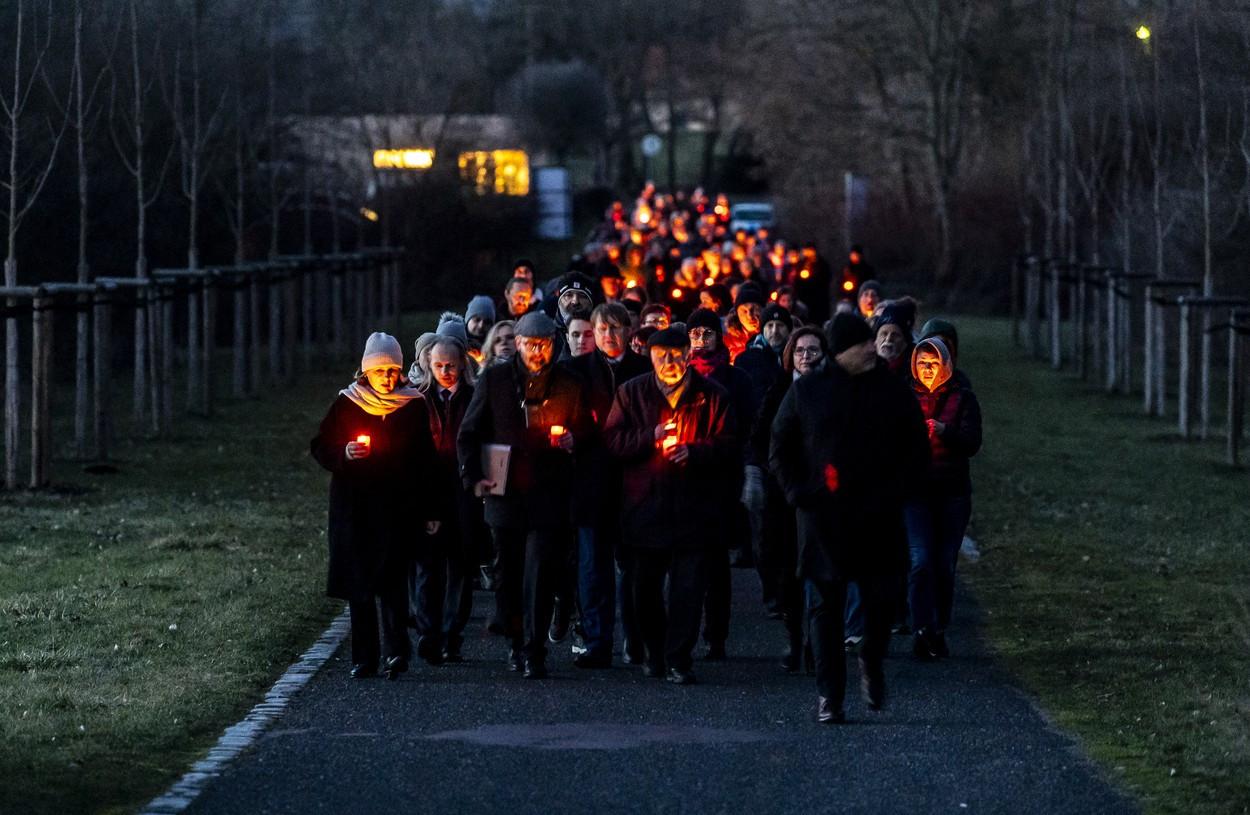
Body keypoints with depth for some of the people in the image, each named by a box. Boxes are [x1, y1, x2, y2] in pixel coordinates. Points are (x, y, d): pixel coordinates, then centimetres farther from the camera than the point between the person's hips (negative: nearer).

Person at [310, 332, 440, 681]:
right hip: (354, 507, 2)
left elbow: (425, 462, 5)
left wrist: (429, 512, 2)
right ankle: (364, 658, 8)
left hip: (397, 508, -2)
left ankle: (397, 648, -21)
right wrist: (344, 454, -14)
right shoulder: (346, 404, 5)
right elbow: (319, 447, 8)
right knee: (358, 583, 3)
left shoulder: (413, 407, 4)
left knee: (393, 577, -13)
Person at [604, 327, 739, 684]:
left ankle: (678, 660, -1)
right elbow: (613, 440, 1)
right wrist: (650, 438, -14)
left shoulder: (711, 395, 4)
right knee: (646, 586, 8)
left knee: (688, 586, -7)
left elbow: (730, 446, 2)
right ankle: (654, 652, 26)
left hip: (694, 506, -2)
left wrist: (693, 451, -15)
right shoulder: (631, 393, 8)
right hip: (646, 504, 2)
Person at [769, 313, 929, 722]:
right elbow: (780, 449, 10)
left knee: (879, 601, 0)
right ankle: (829, 695, 4)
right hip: (823, 519, -1)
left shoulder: (893, 391, 6)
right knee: (826, 608, 0)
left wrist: (897, 493, -3)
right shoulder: (806, 390, 4)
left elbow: (917, 451, 11)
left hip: (879, 518, 1)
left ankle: (872, 665, 28)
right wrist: (800, 493, -4)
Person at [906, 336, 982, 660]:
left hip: (952, 493, 1)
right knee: (920, 561, -15)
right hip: (913, 491, -1)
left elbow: (972, 443, -6)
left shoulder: (963, 398, 5)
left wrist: (944, 431, -23)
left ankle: (939, 631, 18)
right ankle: (924, 631, -18)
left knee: (944, 565, 5)